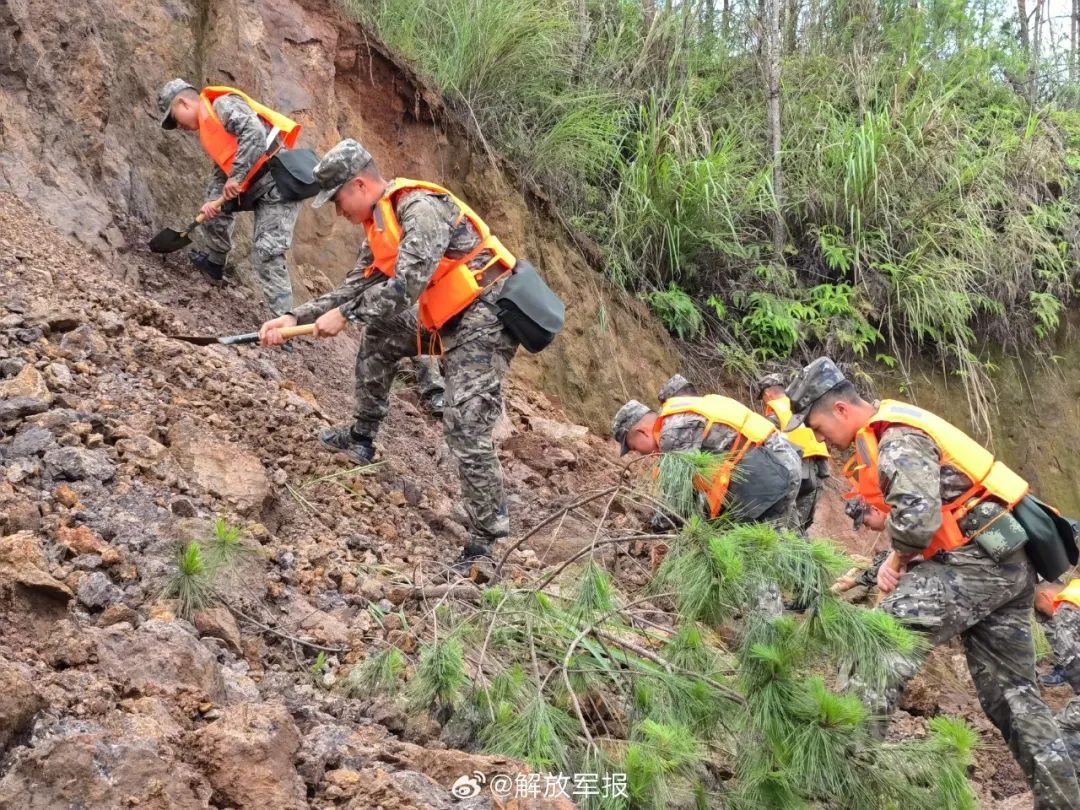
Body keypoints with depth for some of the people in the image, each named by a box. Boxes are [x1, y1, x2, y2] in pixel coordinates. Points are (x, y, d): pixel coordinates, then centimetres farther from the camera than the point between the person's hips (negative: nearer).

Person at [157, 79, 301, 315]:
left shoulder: (223, 104, -8)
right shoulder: (208, 130, 21)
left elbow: (254, 132, -24)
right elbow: (221, 172, 19)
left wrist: (237, 177, -24)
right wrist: (213, 200, 0)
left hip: (279, 183, -10)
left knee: (267, 254, -14)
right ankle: (214, 262, 36)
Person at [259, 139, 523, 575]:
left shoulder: (419, 208, -19)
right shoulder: (380, 227, 13)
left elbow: (406, 286, -26)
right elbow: (354, 288, 16)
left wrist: (344, 316, -18)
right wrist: (294, 317, 8)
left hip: (483, 317, -10)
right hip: (447, 319, 10)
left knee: (466, 428, -17)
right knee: (380, 339, 21)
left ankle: (483, 545, -12)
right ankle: (361, 437, 36)